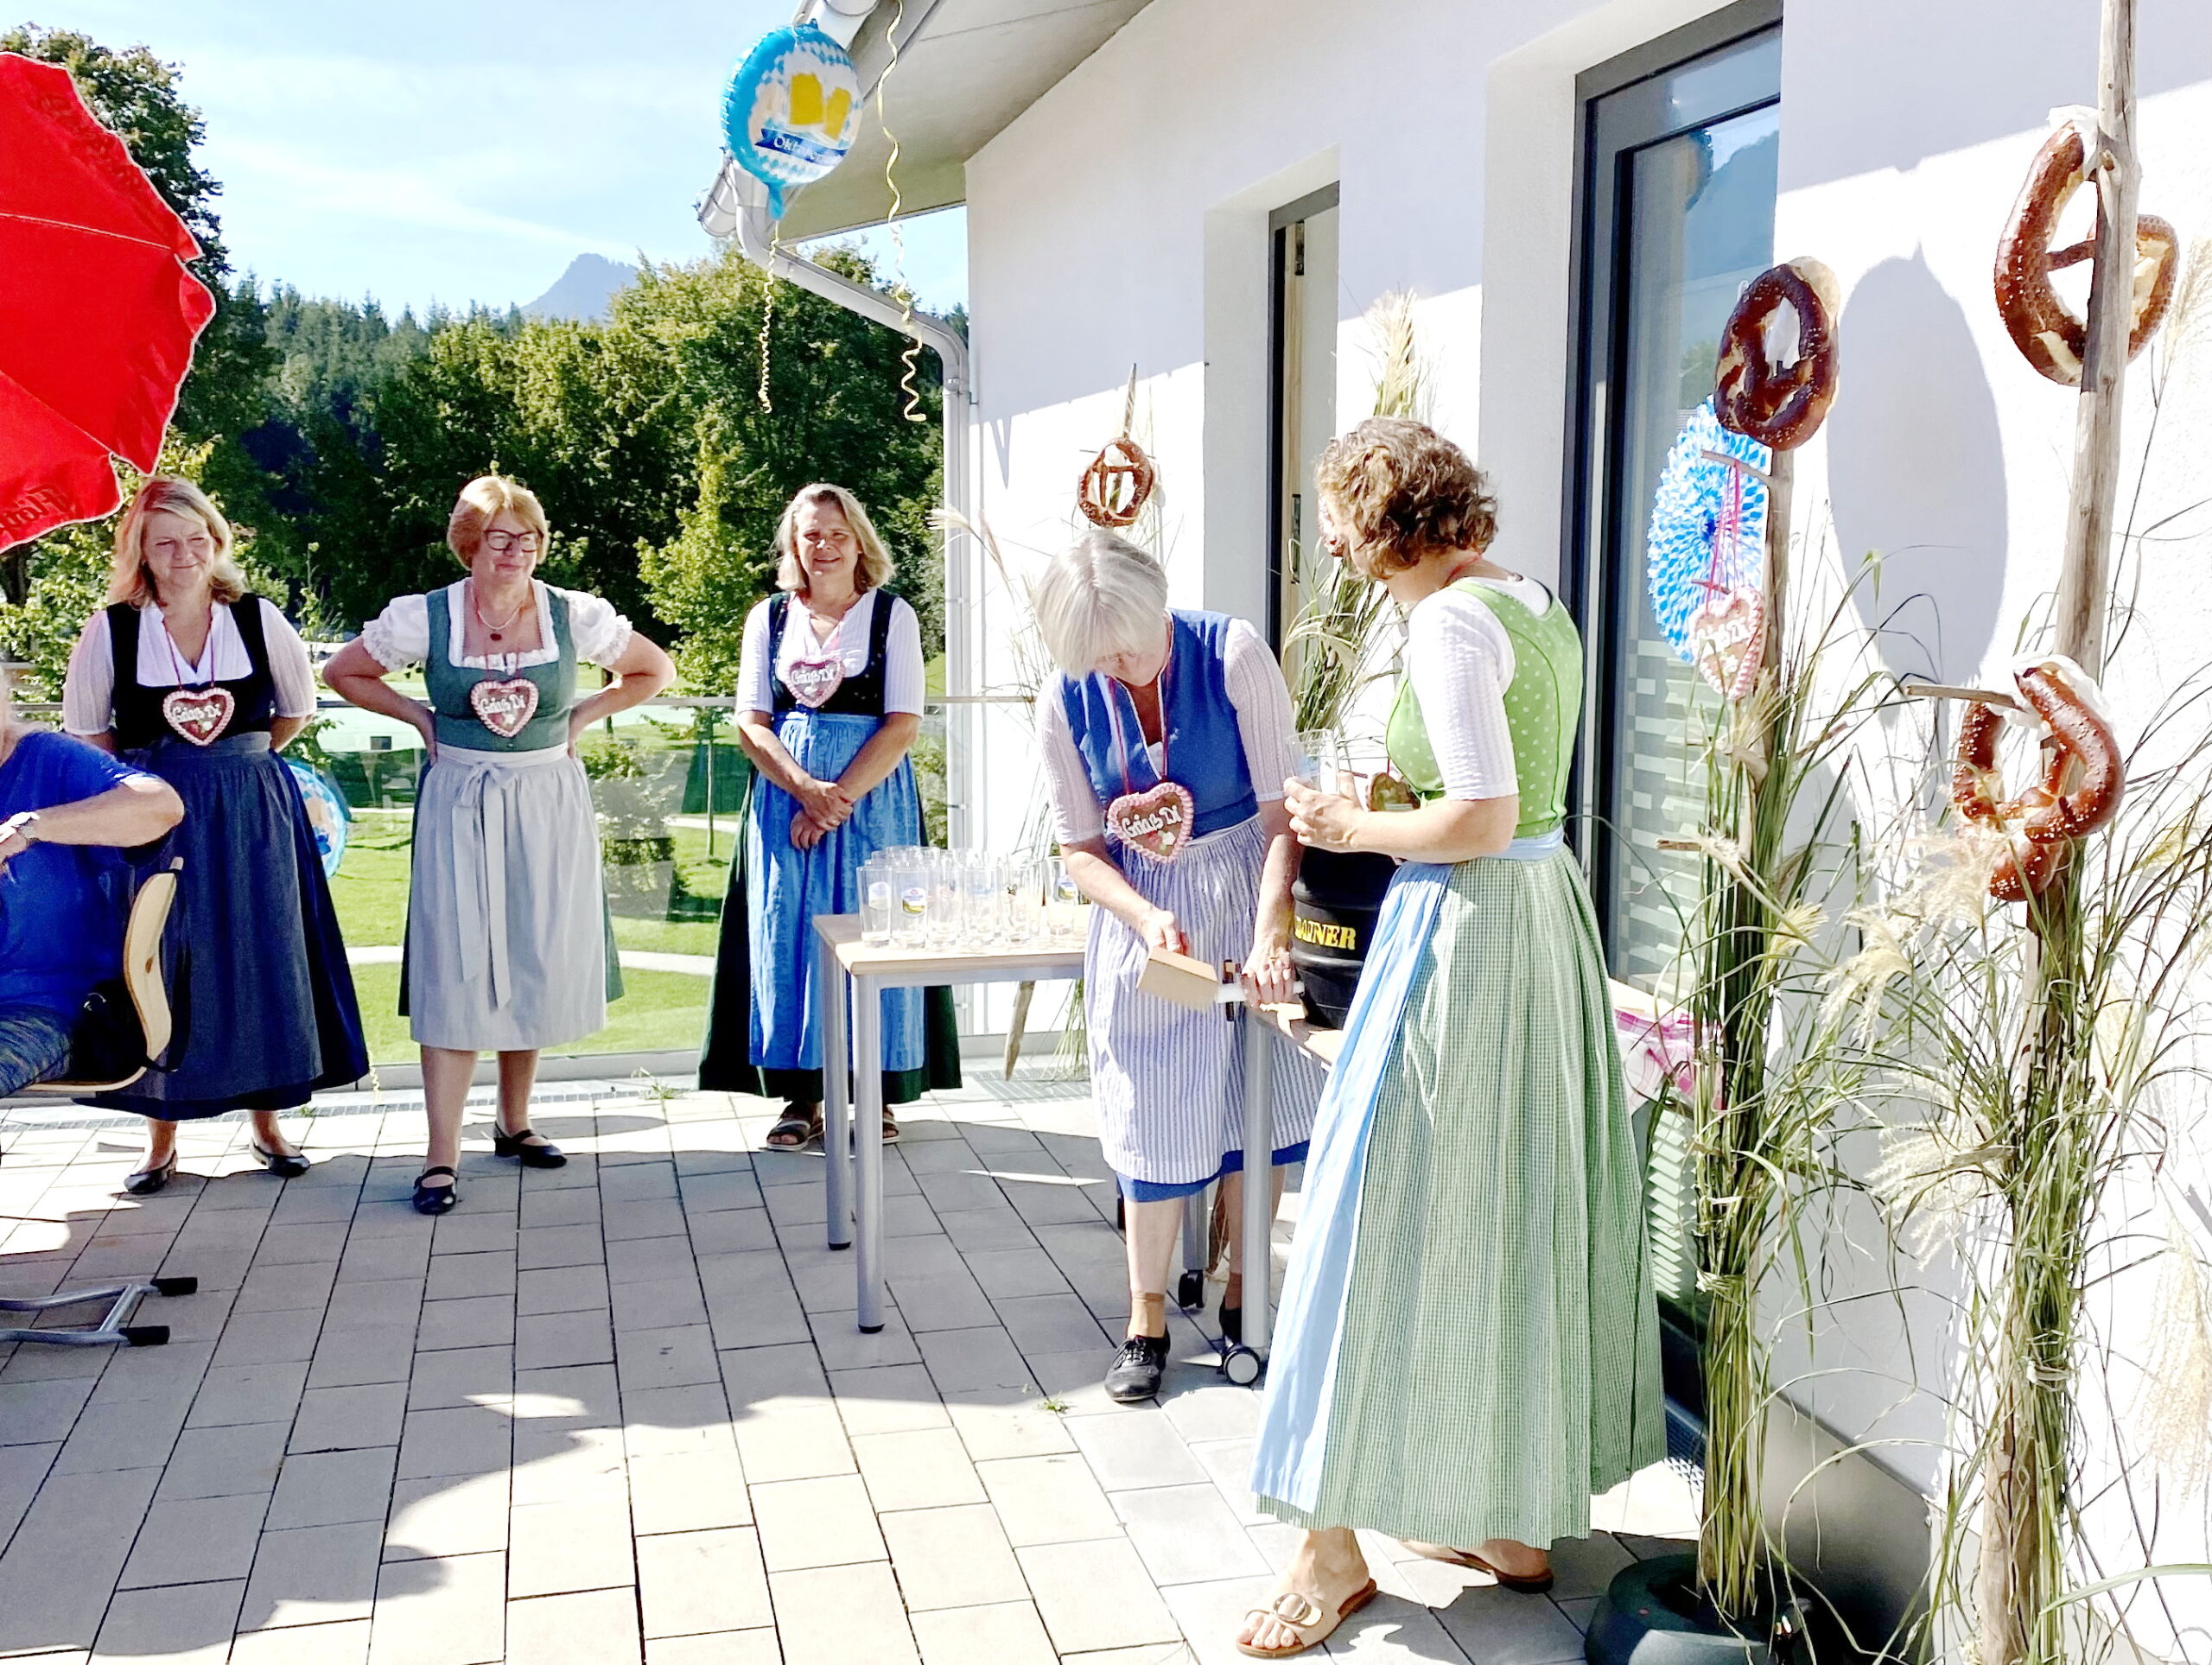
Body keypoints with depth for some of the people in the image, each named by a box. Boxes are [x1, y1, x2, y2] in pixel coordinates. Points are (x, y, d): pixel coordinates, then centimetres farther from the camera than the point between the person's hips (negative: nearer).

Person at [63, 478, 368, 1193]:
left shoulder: (259, 619, 0)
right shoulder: (111, 629, -3)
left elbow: (298, 707, 13)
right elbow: (83, 726, 8)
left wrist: (241, 763, 9)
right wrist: (148, 776, 5)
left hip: (253, 814, 1)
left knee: (260, 962, 5)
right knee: (164, 970, 3)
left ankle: (268, 1124, 18)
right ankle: (162, 1143, 14)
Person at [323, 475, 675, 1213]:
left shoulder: (574, 616, -3)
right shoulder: (423, 618, -5)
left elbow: (655, 670, 11)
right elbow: (342, 673, 10)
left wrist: (582, 715, 2)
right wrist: (419, 715, 0)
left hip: (550, 805, 2)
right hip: (460, 809, -2)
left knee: (540, 964, 8)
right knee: (454, 972, -5)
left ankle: (515, 1124, 26)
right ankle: (442, 1156, -2)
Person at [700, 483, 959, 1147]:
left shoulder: (892, 615, 3)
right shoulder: (769, 618, 10)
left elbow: (903, 725, -4)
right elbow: (751, 724, 4)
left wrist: (839, 796, -14)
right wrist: (806, 789, -12)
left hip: (873, 793, -2)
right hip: (786, 794, 2)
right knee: (788, 935, -1)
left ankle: (877, 1091, 7)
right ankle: (801, 1096, 6)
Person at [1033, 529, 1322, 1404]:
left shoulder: (1232, 654, -18)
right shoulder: (1065, 704, -11)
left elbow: (1283, 808, -20)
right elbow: (1081, 847, -4)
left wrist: (1271, 932, -30)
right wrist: (1146, 917, -22)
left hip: (1246, 891, -1)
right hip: (1141, 912, 1)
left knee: (1258, 1102, 6)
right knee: (1154, 1118, 3)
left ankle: (1242, 1296, 25)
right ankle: (1147, 1324, 17)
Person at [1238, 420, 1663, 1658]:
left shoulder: (1450, 622, -17)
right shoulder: (1536, 604, 11)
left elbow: (1481, 820, -23)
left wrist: (1355, 828, -8)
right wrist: (1384, 808, 12)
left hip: (1465, 932, -10)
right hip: (1548, 912, 10)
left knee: (1396, 1214, -1)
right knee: (1521, 1210, 15)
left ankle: (1338, 1547, 10)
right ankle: (1519, 1521, 28)